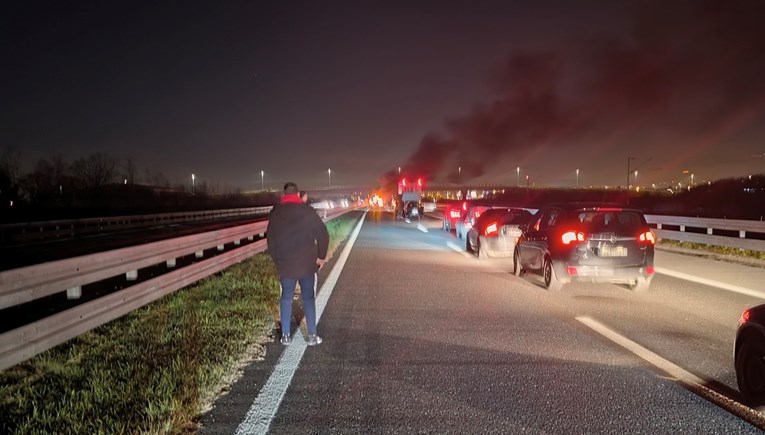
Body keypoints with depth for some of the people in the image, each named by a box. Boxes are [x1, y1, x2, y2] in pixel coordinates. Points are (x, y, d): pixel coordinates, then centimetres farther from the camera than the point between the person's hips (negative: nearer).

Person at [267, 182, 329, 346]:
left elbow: (270, 239, 7)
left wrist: (276, 259, 16)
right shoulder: (308, 211, -6)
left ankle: (285, 335, 16)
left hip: (285, 264, 2)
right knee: (308, 298, 9)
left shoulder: (275, 213, 2)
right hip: (307, 263, -1)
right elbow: (323, 234, -8)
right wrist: (321, 256, 2)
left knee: (286, 298, 14)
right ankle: (312, 335, 10)